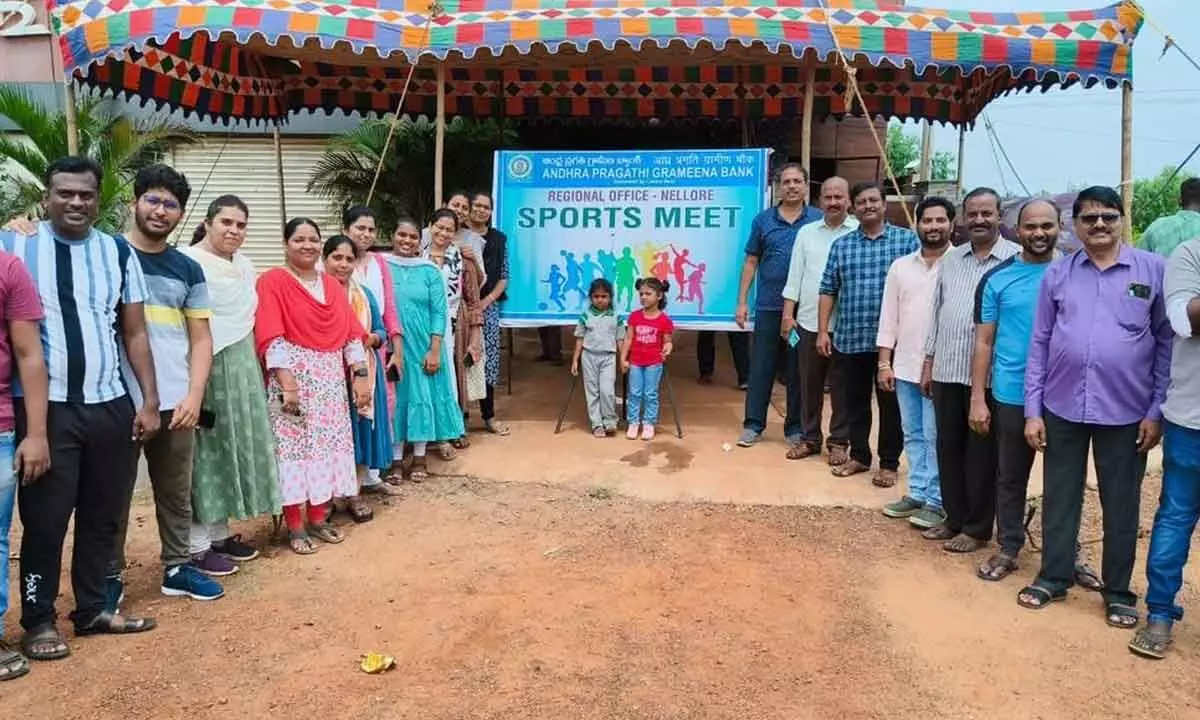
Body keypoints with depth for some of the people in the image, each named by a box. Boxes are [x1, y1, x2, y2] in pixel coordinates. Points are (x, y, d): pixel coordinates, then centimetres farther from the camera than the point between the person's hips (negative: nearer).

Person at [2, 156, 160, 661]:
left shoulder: (118, 253, 7)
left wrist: (149, 400, 3)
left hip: (110, 406, 3)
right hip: (46, 407, -3)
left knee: (104, 514, 12)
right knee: (45, 518, 6)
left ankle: (92, 609, 28)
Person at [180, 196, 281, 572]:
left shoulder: (245, 265, 14)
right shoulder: (188, 262, -13)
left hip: (242, 368, 8)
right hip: (205, 368, -8)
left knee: (234, 448, 12)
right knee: (205, 452, -2)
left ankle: (220, 533, 25)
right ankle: (197, 546, 8)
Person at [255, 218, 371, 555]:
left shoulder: (332, 285, 14)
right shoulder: (272, 281, -5)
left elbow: (351, 332, 11)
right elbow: (271, 337, -14)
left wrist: (360, 374, 3)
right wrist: (287, 382, -21)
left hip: (331, 379, 6)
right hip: (293, 377, -6)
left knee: (326, 444, 9)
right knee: (293, 447, -3)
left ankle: (318, 518, 21)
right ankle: (294, 526, 6)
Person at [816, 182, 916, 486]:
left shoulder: (907, 239, 1)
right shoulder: (841, 245, 9)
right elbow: (828, 290, 9)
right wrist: (823, 330, 2)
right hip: (848, 339, 3)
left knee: (891, 404, 5)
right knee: (854, 402, 11)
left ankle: (889, 463, 17)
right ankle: (859, 456, 26)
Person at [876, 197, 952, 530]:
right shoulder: (901, 267, 8)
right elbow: (889, 318, 9)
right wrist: (884, 362, 5)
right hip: (905, 366, 5)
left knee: (935, 437, 0)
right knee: (913, 434, 12)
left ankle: (936, 501, 9)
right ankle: (918, 493, 22)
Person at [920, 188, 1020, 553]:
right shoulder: (951, 258, 11)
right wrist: (928, 362, 13)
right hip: (946, 371, 6)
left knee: (981, 454, 5)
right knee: (948, 448, 13)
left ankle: (977, 528, 18)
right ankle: (954, 519, 27)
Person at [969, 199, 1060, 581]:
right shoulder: (996, 278, 0)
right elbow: (983, 342, 1)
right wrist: (978, 399, -3)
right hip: (1011, 396, 0)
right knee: (1010, 476, 11)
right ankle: (1008, 549, 25)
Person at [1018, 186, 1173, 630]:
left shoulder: (1154, 269, -1)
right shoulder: (1057, 274, 3)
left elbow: (1168, 342, 0)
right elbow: (1039, 343, 4)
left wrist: (1157, 411, -4)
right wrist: (1032, 410, 1)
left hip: (1126, 411, -1)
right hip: (1062, 409, 1)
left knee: (1121, 505, 11)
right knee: (1059, 498, 12)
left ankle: (1118, 591, 26)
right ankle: (1053, 577, 27)